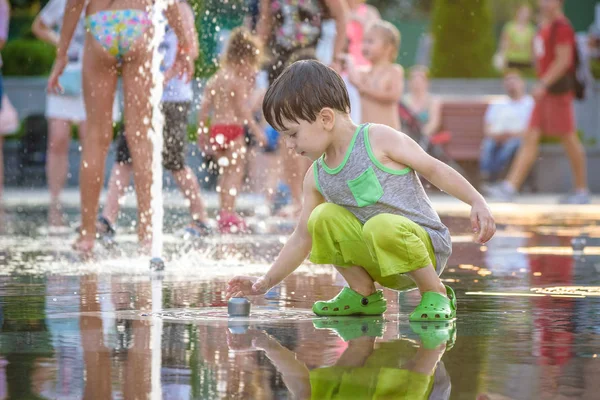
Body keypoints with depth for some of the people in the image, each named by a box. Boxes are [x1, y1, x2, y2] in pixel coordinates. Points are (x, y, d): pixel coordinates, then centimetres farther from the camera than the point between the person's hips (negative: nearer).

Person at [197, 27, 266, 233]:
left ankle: (225, 213, 24)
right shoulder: (238, 81, -11)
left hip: (215, 129, 8)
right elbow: (243, 108, -14)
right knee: (236, 171, -4)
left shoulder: (215, 79, 12)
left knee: (225, 171, 18)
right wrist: (256, 130, -10)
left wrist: (202, 132, 14)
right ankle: (229, 214, -10)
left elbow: (204, 107, 10)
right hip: (232, 128, -8)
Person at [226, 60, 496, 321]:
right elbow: (302, 239, 12)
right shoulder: (316, 177, 6)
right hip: (380, 264, 6)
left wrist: (477, 203, -18)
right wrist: (266, 282, 7)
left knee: (382, 226, -36)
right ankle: (363, 293, 3)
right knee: (323, 218, -11)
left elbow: (434, 169, -9)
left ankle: (436, 294, -16)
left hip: (427, 246, -6)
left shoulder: (378, 140, -12)